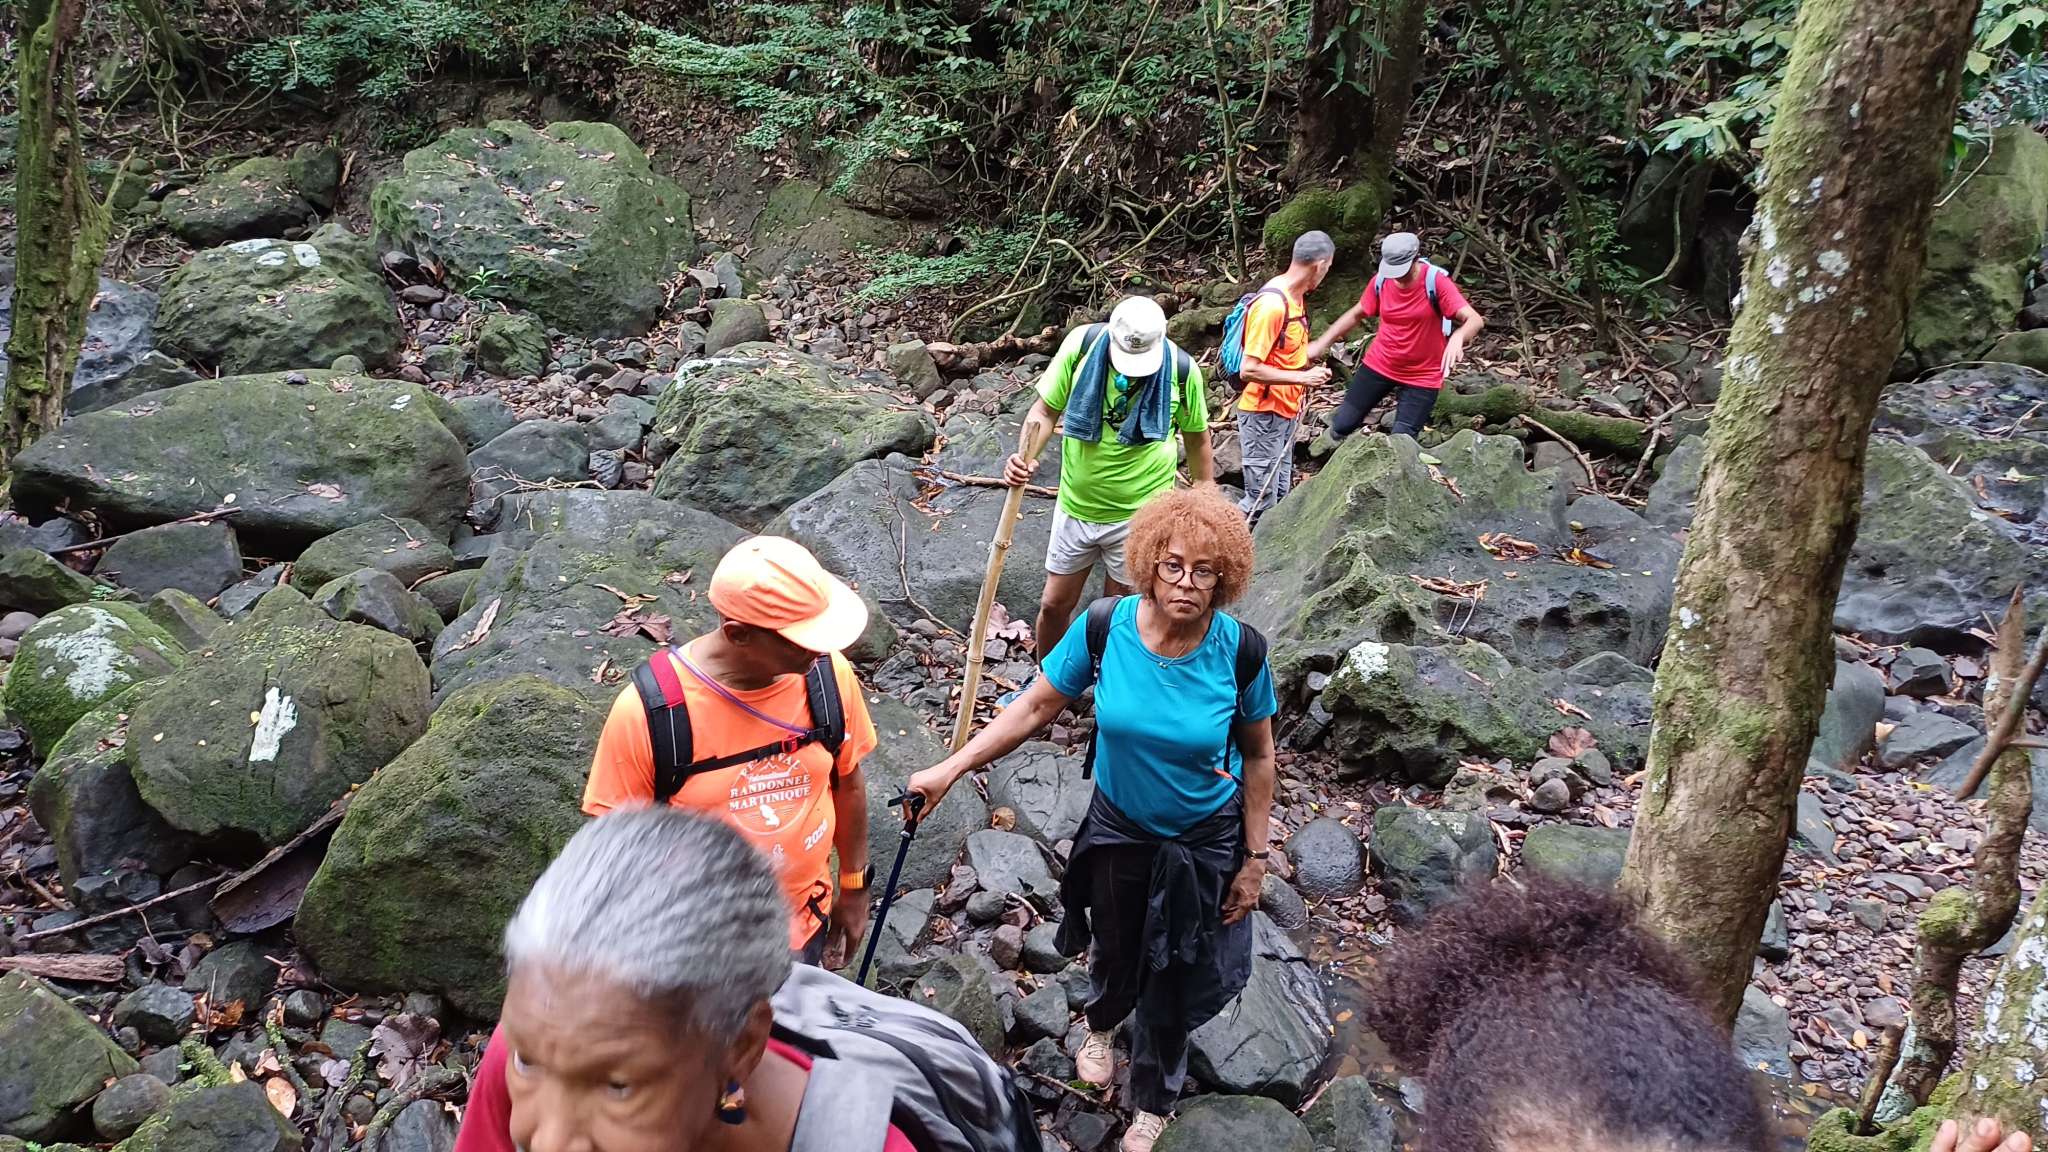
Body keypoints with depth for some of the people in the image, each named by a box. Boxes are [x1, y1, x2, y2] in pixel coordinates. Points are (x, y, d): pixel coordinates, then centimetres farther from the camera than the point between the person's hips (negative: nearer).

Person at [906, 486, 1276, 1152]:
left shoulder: (1240, 650, -24)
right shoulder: (1105, 628, -23)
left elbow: (1257, 756, -10)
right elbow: (1035, 708, -12)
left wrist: (1254, 857, -5)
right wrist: (952, 768, -18)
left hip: (1206, 842, -1)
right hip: (1118, 829, 1)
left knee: (1173, 979, 16)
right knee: (1116, 948, 26)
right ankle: (1102, 1023, 65)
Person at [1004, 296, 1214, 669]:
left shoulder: (1182, 369, -14)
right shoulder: (1081, 344, -15)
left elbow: (1197, 439, 2)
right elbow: (1045, 410, -5)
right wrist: (1026, 456, -23)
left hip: (1139, 515, -2)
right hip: (1076, 505, 2)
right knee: (1054, 605, 15)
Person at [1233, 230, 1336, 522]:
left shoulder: (1296, 296, 6)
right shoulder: (1272, 304, -24)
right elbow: (1249, 370, -26)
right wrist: (1302, 378, -23)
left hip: (1286, 411, 9)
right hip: (1263, 414, -9)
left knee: (1279, 496, 16)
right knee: (1261, 501, -6)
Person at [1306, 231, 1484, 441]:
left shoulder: (1436, 281, -21)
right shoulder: (1381, 281, -7)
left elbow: (1474, 320, -29)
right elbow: (1355, 314, 11)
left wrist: (1457, 337, -52)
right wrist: (1321, 344, 4)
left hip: (1422, 376, -4)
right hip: (1378, 365, 4)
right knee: (1340, 426, 5)